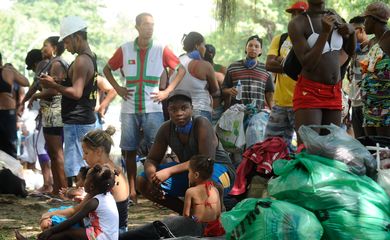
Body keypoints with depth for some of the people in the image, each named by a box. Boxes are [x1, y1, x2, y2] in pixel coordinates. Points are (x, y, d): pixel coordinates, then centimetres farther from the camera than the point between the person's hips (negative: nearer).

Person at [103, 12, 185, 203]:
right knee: (129, 150, 3)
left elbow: (181, 70, 7)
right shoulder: (124, 50, 4)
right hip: (129, 109, 1)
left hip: (153, 108, -1)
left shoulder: (161, 50, 1)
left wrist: (167, 91, -1)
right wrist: (117, 88, 5)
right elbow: (107, 69, 17)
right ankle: (132, 190, 10)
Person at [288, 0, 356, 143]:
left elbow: (350, 51, 22)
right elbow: (307, 64, -16)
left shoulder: (335, 19, 10)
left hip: (334, 95, 6)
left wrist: (351, 32, 2)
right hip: (309, 93, -6)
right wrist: (325, 32, -20)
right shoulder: (297, 24, -9)